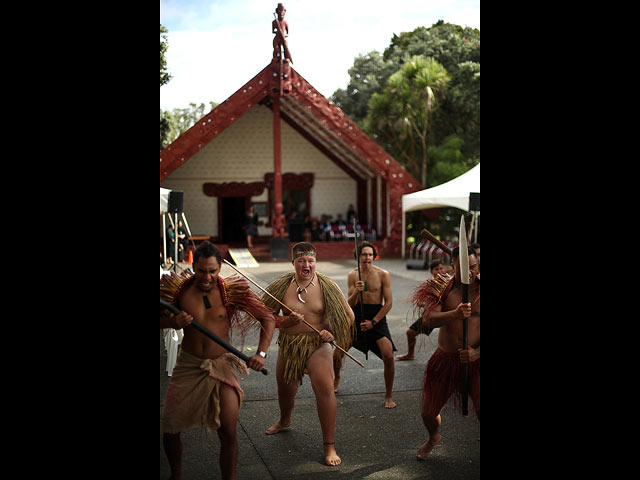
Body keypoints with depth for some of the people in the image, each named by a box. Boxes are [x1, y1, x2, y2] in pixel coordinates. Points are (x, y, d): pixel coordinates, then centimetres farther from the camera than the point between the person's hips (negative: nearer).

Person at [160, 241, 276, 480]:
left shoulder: (232, 290, -10)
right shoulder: (179, 288, -7)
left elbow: (267, 318, -6)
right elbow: (161, 318, 6)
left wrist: (261, 353, -18)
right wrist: (174, 321, -17)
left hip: (221, 366, -1)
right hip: (187, 365, 2)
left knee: (228, 432, -8)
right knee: (169, 429, 7)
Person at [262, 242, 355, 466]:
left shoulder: (326, 286, -7)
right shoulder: (282, 285, -4)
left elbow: (348, 315, 0)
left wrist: (331, 332, -15)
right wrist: (286, 321, -19)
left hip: (317, 345, -2)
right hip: (288, 345, 3)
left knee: (325, 388, -21)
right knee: (285, 391, 18)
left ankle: (329, 446, -8)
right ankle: (284, 420, 55)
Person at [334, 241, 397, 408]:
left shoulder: (383, 275, -6)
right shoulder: (352, 275, 1)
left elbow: (388, 303, -6)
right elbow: (350, 304, -1)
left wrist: (373, 322, -13)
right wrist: (356, 291, -23)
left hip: (377, 317, -2)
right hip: (357, 315, 2)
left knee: (388, 356, -17)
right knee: (337, 354, 2)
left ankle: (388, 396, 2)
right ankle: (336, 377, 37)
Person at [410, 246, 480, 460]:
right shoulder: (442, 288, -2)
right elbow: (427, 320, -17)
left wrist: (477, 352, -21)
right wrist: (455, 314, -34)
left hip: (475, 361, -2)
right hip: (445, 359, 2)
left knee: (480, 409, -13)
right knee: (428, 412, 13)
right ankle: (433, 437, 47)